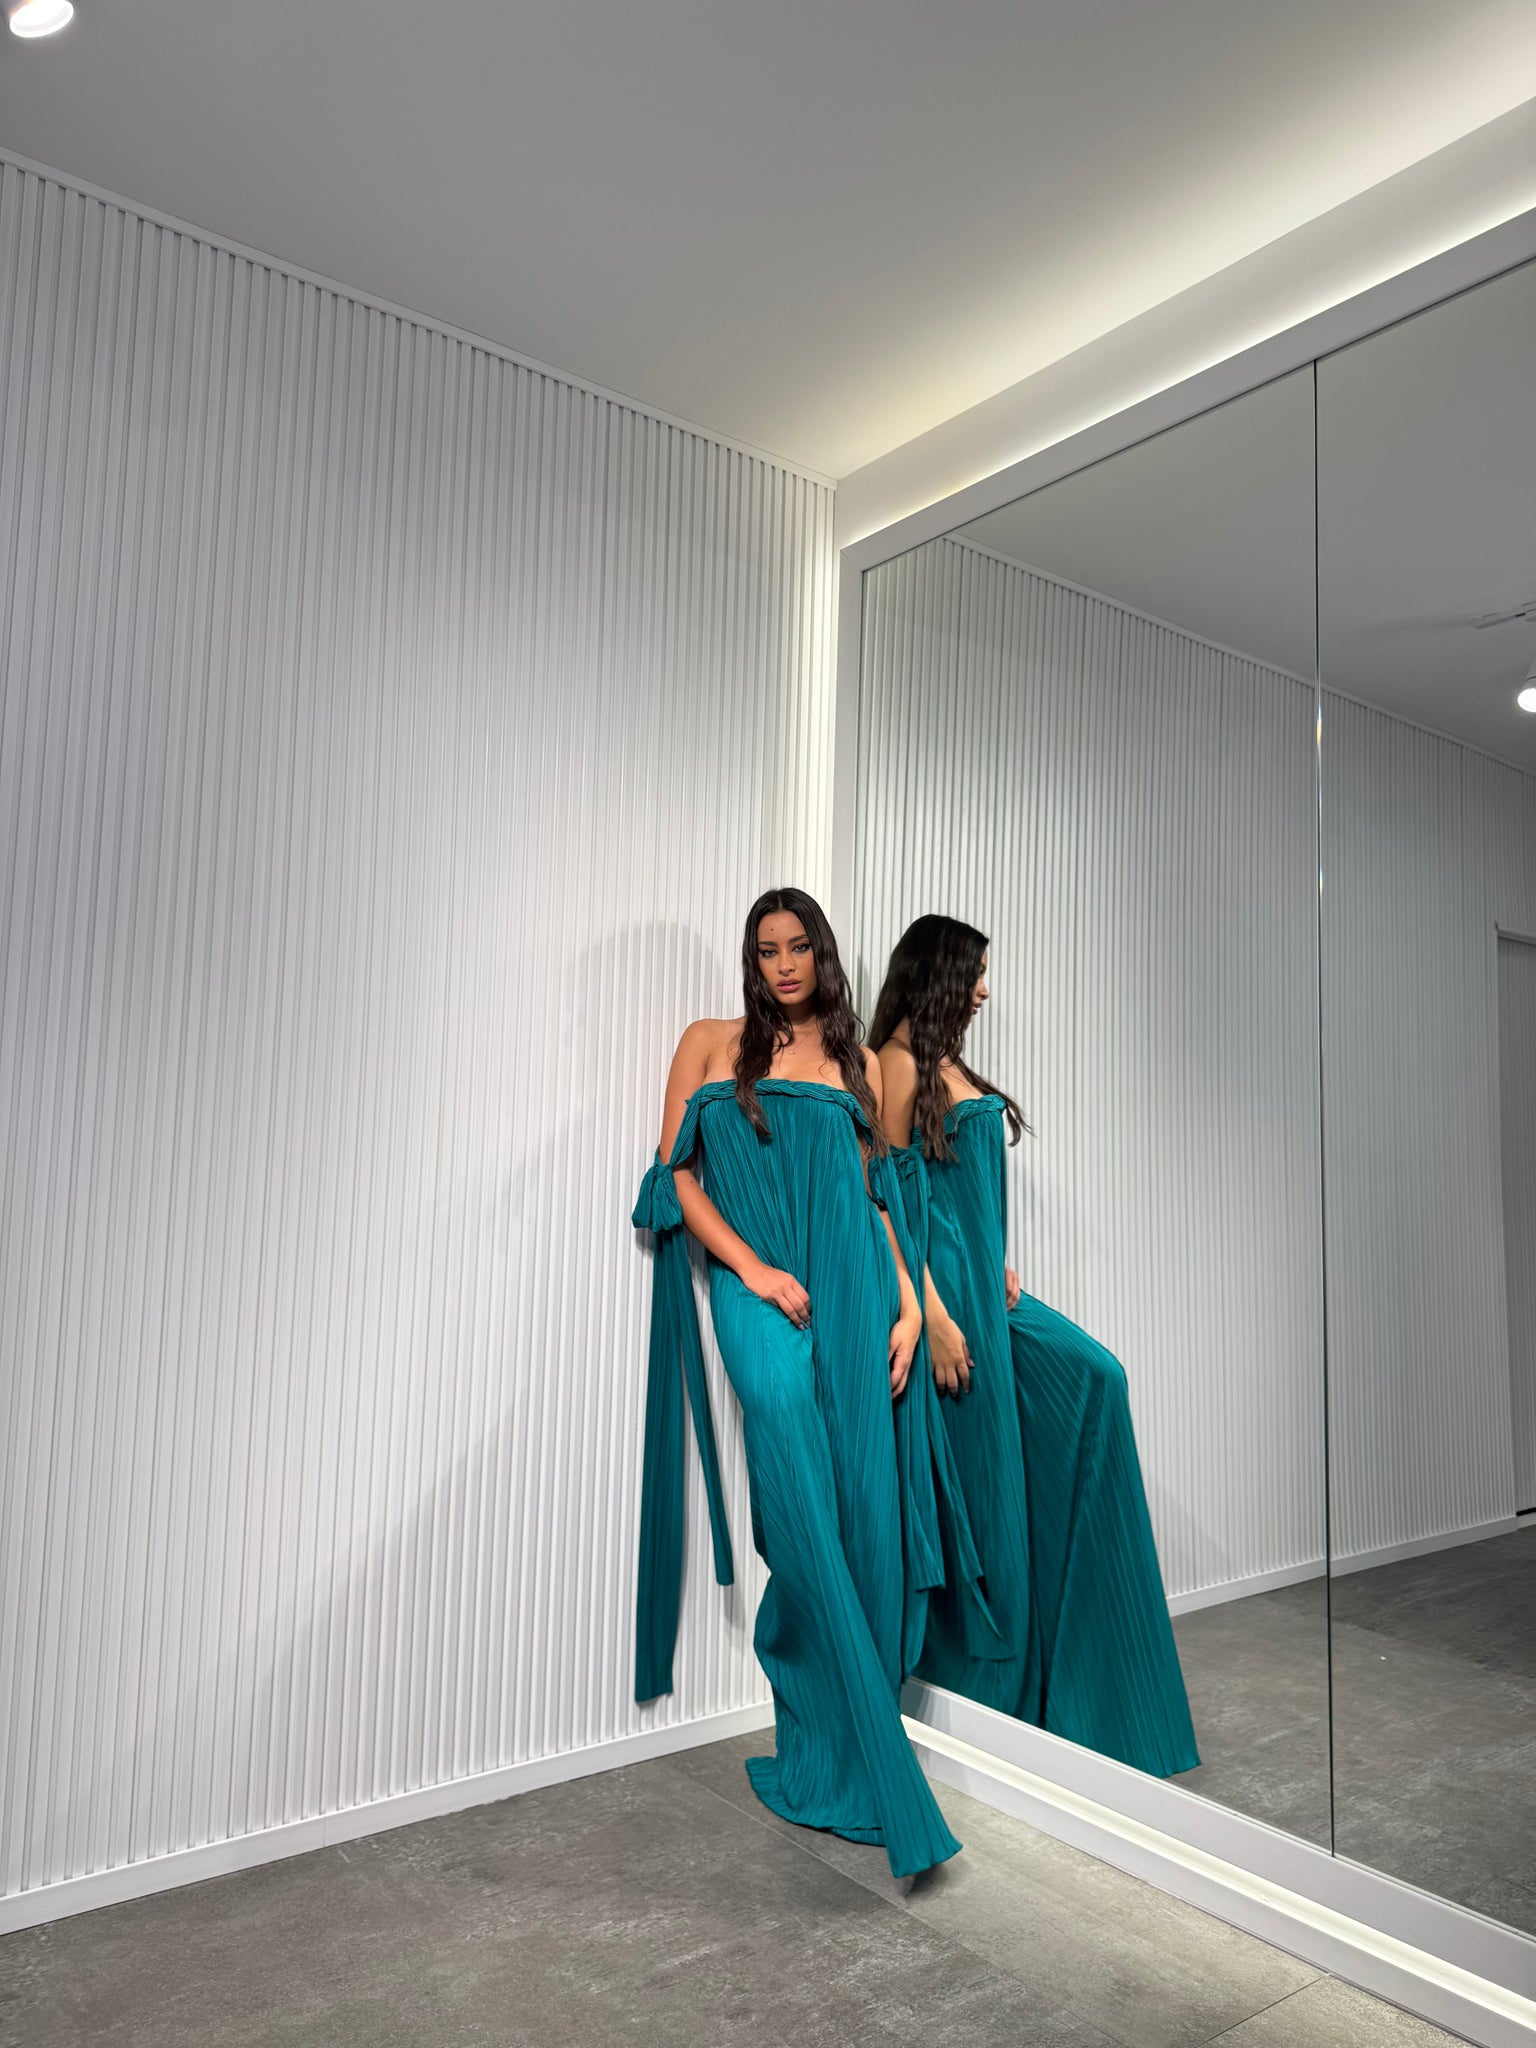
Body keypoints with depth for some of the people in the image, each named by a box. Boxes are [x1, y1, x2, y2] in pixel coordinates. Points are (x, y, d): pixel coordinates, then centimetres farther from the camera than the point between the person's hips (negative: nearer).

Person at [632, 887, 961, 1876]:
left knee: (863, 1508, 1)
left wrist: (908, 1301, 5)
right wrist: (753, 1268, -9)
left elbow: (875, 1192, 16)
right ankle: (864, 1767, 0)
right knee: (804, 1507, -13)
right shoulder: (710, 1044, 9)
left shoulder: (858, 1060, 15)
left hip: (854, 1285, 3)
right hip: (759, 1288, -2)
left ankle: (836, 1746, 18)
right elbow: (677, 1173, 2)